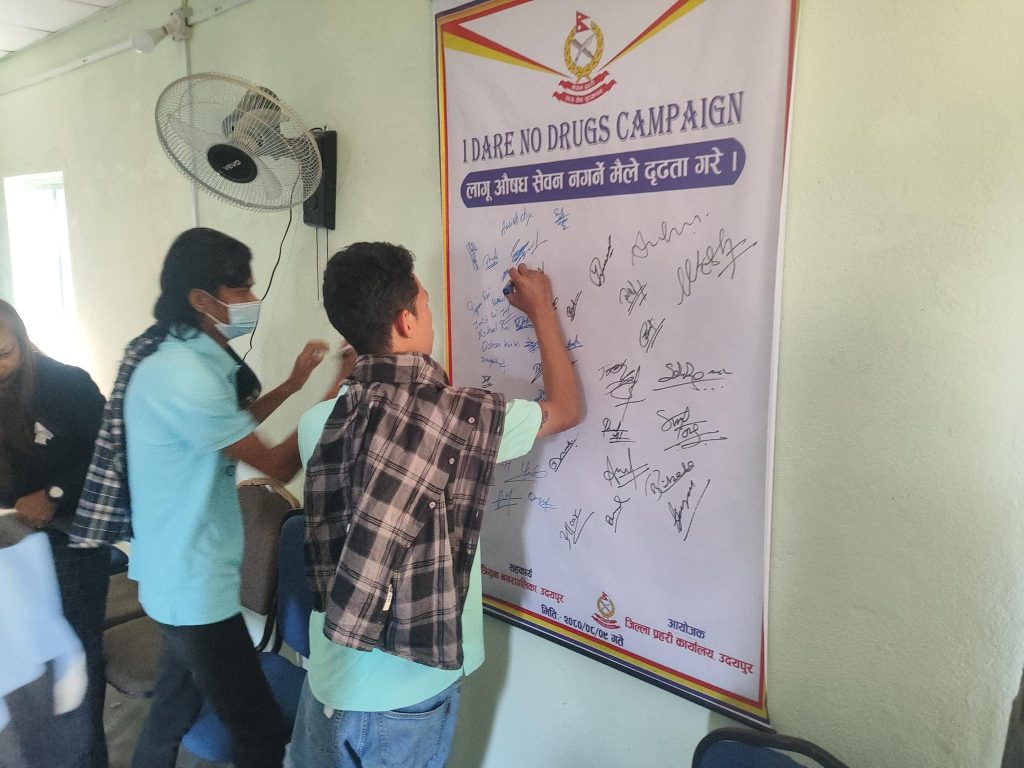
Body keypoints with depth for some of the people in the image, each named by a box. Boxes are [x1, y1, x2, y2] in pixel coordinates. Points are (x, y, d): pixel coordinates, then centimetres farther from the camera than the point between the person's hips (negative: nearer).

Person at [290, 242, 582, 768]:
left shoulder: (317, 423, -9)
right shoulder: (465, 416, -19)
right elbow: (566, 408, -1)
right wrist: (541, 309, 10)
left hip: (330, 676, 3)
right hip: (407, 690, -3)